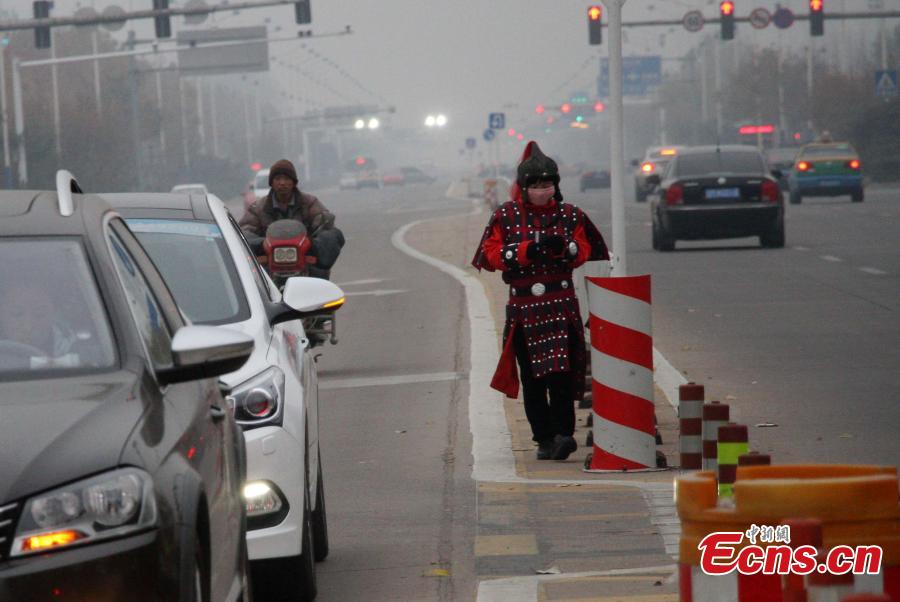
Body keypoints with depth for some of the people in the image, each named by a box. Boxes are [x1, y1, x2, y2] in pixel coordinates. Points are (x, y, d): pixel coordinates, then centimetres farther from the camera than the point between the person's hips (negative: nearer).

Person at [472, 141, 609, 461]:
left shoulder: (569, 215, 6)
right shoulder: (506, 216, 2)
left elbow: (585, 251, 9)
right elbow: (491, 254, -2)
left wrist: (563, 247, -13)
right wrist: (527, 251, -15)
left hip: (562, 304, 0)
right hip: (523, 306, 0)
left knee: (561, 372, -12)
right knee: (532, 377, 4)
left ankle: (562, 432, -13)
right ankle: (544, 439, 11)